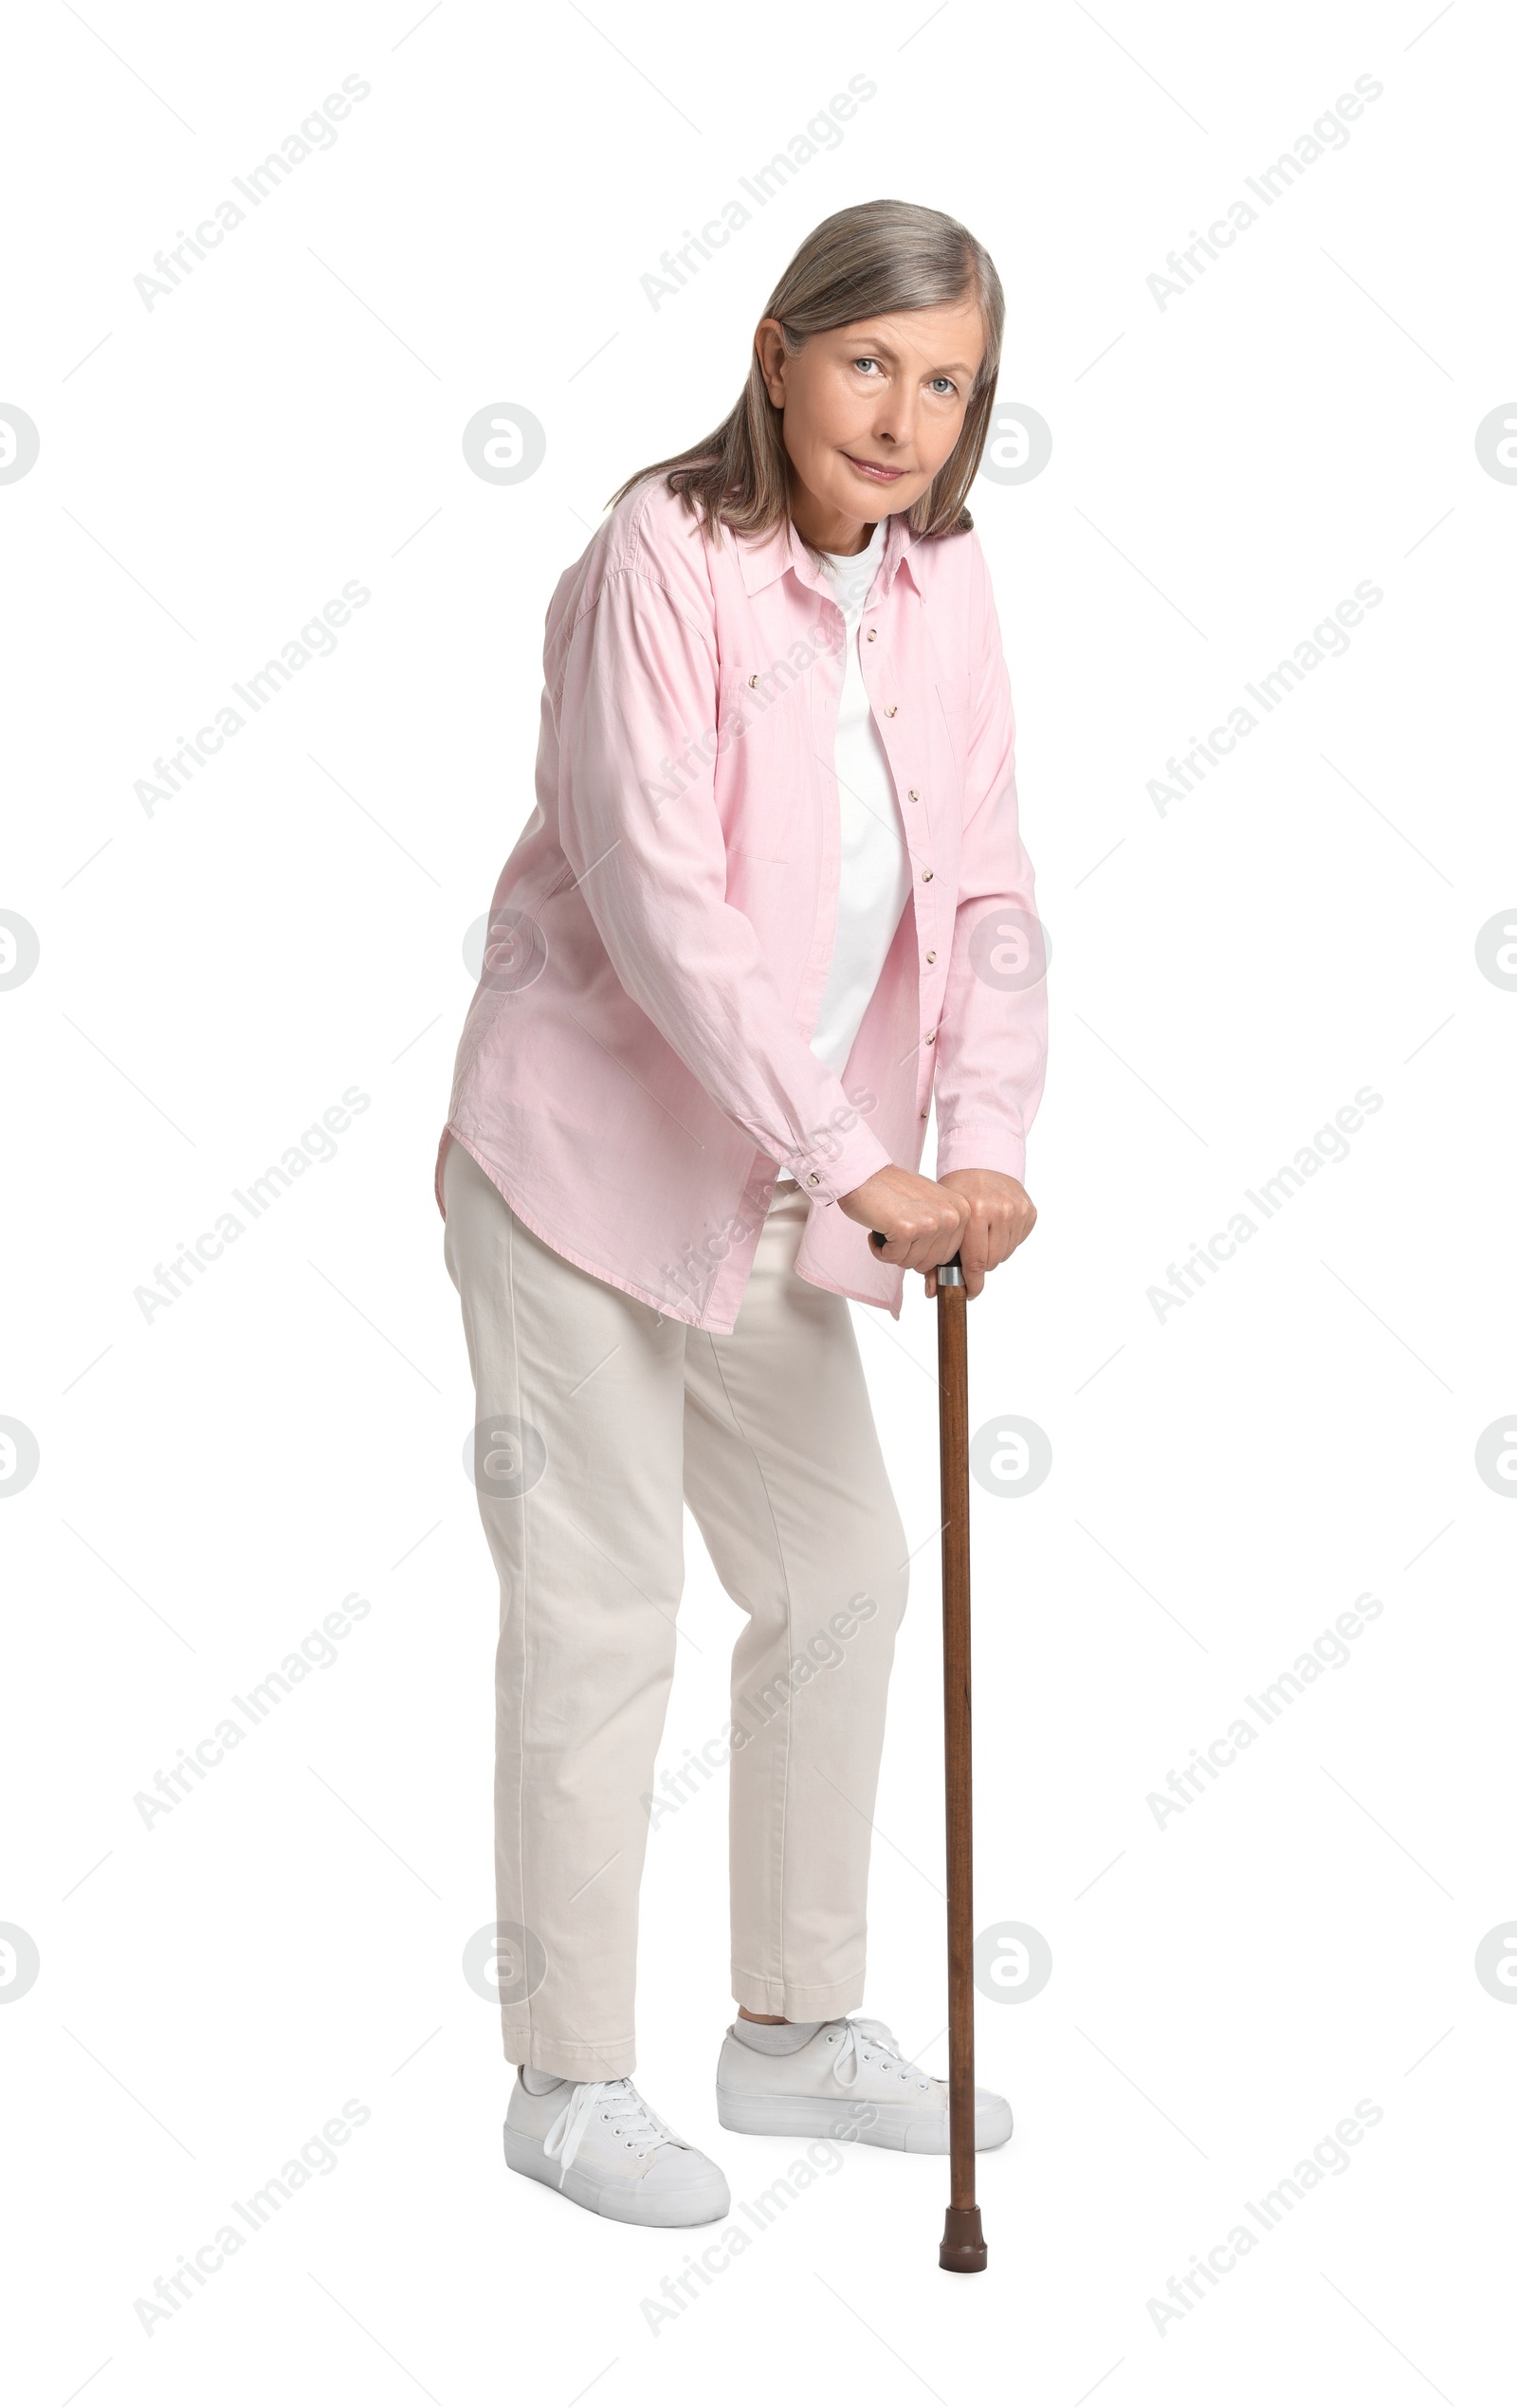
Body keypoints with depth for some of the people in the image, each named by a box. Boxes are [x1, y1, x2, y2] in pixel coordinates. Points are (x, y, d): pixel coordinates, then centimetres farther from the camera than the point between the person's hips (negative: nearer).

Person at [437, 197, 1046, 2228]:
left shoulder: (941, 579, 2)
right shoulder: (663, 557, -19)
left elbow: (983, 887, 0)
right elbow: (657, 900, -27)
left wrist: (986, 1143, -16)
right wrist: (858, 1168, -29)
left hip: (774, 1193, 8)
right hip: (585, 1154, -7)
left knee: (841, 1579, 14)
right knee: (600, 1616, -1)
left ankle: (796, 2028, 31)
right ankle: (567, 2080, 16)